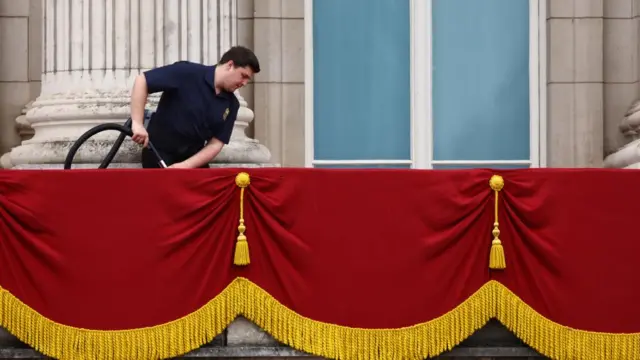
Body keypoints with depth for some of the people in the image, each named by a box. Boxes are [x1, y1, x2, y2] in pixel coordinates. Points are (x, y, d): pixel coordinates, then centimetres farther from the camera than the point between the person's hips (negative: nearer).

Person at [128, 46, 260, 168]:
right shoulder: (187, 73, -17)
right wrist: (137, 123, -28)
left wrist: (186, 166, -19)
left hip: (193, 157, 6)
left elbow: (216, 144, -4)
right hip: (159, 152, -6)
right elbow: (141, 81, -20)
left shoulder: (231, 104, 0)